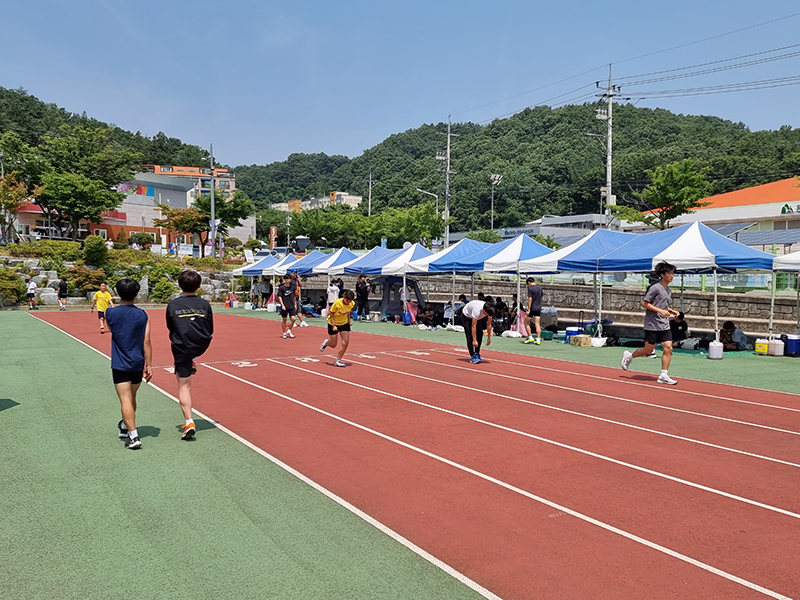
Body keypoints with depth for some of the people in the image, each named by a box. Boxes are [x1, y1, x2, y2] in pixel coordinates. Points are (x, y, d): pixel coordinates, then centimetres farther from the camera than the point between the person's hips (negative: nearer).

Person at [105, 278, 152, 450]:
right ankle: (125, 427, 40)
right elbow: (146, 343, -5)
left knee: (125, 400, -5)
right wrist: (149, 365, -1)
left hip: (120, 365, -3)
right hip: (138, 364, 3)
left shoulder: (110, 313, -6)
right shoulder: (142, 315, -5)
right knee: (131, 398, 20)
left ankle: (133, 436, -13)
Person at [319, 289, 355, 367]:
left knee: (346, 343, -10)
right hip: (333, 323, -4)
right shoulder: (337, 303, -28)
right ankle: (326, 342, 40)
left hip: (344, 323, 4)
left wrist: (349, 320, -2)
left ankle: (338, 360, 4)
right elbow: (331, 314, -16)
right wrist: (333, 325, -21)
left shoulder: (352, 304, -14)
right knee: (333, 345, 3)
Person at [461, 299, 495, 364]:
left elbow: (489, 325, -13)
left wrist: (489, 338, -11)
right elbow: (473, 326, -40)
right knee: (470, 336, -17)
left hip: (477, 317, 6)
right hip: (466, 316, -6)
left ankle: (477, 354, 3)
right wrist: (474, 340, -39)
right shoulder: (477, 310, -43)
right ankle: (472, 356, -13)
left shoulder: (489, 310, -24)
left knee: (480, 334, -7)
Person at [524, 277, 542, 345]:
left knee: (526, 323, 9)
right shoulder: (540, 287, 8)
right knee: (537, 325, 4)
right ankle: (538, 340, 0)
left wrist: (528, 309, -17)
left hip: (532, 308, -6)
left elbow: (530, 299, -17)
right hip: (538, 308, 6)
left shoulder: (530, 288, -12)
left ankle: (530, 338, 5)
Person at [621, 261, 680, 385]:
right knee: (648, 350, 1)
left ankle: (663, 375, 1)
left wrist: (672, 311, 8)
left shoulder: (669, 291, 14)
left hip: (664, 325, 7)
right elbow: (644, 303, -13)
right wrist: (661, 311, -20)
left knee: (668, 348, -4)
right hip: (652, 325, -7)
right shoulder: (655, 288, -11)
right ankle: (628, 356, 27)